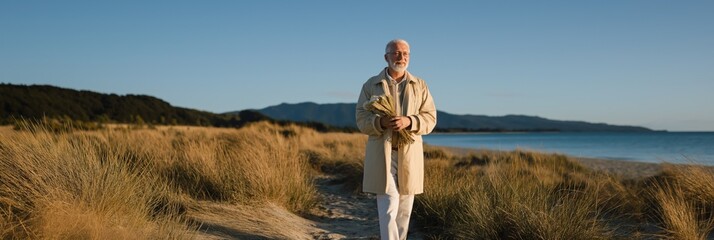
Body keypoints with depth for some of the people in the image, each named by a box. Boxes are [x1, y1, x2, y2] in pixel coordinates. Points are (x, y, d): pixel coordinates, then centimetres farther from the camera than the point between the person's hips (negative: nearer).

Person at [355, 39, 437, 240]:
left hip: (409, 154, 3)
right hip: (381, 154, -2)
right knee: (388, 208, -9)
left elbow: (429, 119, 1)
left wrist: (408, 121, -19)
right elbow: (362, 120, -1)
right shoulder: (371, 85, 4)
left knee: (404, 208, 8)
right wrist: (381, 122, -22)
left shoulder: (420, 86, 7)